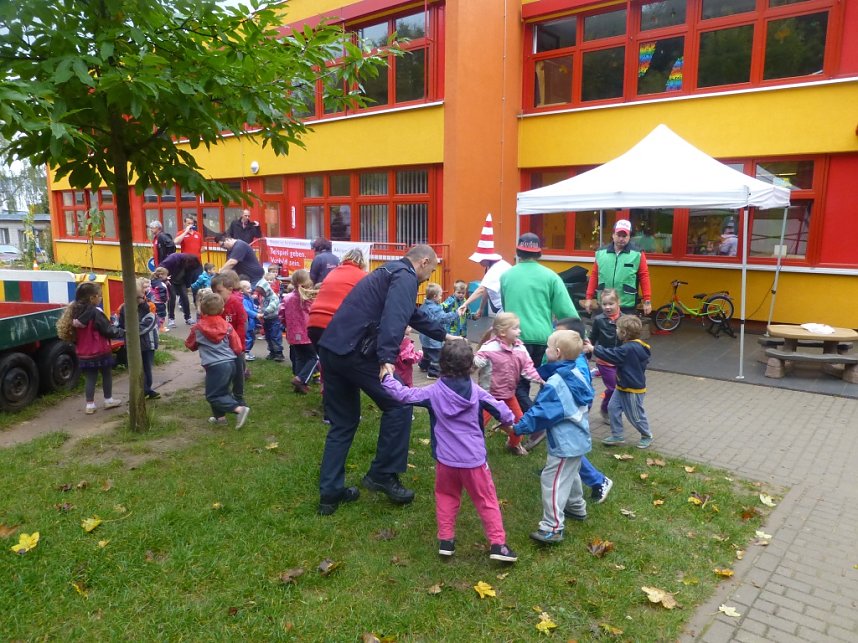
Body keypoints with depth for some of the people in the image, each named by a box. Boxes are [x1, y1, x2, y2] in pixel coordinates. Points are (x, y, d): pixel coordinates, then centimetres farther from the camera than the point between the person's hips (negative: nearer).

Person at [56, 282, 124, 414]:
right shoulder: (95, 312, -19)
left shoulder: (75, 312, 4)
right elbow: (108, 330, -17)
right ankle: (108, 400, 23)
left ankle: (90, 405, 11)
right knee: (107, 375, 13)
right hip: (100, 352, -6)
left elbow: (72, 333, 13)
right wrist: (120, 332, -1)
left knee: (90, 378, 11)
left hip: (83, 354, 6)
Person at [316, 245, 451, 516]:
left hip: (331, 347, 10)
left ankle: (330, 493, 20)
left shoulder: (390, 273, 29)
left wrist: (443, 335, 51)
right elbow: (394, 317, -23)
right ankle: (382, 475, 9)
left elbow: (414, 315, 41)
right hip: (354, 351, -10)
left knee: (342, 422, 16)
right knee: (398, 404, 3)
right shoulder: (405, 277, -3)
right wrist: (387, 358, -33)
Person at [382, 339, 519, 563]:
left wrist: (386, 378, 6)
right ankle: (498, 544, 10)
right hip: (474, 459, 0)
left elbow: (404, 395, -7)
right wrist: (510, 421, 25)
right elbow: (498, 408, 4)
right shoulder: (476, 391, -7)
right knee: (487, 501, 11)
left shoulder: (433, 392, -10)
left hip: (446, 460, 1)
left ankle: (446, 540, 23)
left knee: (446, 497, 22)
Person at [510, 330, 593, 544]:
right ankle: (577, 508, 46)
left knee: (553, 481, -2)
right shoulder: (578, 374, 1)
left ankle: (553, 527, 2)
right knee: (571, 474, 28)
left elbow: (541, 412, -27)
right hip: (579, 438, 10)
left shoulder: (555, 384, -26)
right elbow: (588, 398, 16)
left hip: (565, 443, -10)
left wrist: (519, 427, -20)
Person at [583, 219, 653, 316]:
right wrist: (589, 297, 4)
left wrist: (647, 301, -6)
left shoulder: (637, 254, -3)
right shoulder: (601, 252, 5)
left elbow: (644, 277, -3)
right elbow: (594, 275, 7)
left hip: (627, 306, -2)